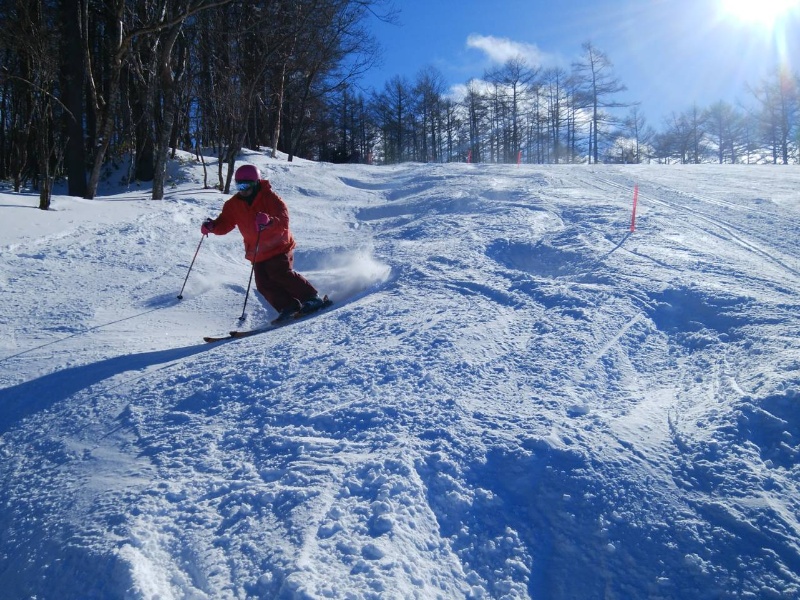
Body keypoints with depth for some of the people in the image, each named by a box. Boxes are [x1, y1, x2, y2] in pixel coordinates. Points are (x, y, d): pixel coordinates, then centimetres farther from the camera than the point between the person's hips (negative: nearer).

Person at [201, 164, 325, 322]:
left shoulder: (269, 197, -14)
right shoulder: (234, 204, 2)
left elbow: (284, 221, -26)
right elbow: (224, 224, 5)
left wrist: (269, 221, -48)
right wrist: (212, 226, -18)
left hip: (279, 246, -6)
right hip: (257, 252, 6)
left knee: (281, 274, -21)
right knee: (264, 284, -6)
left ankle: (312, 298, -10)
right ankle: (289, 307, 1)